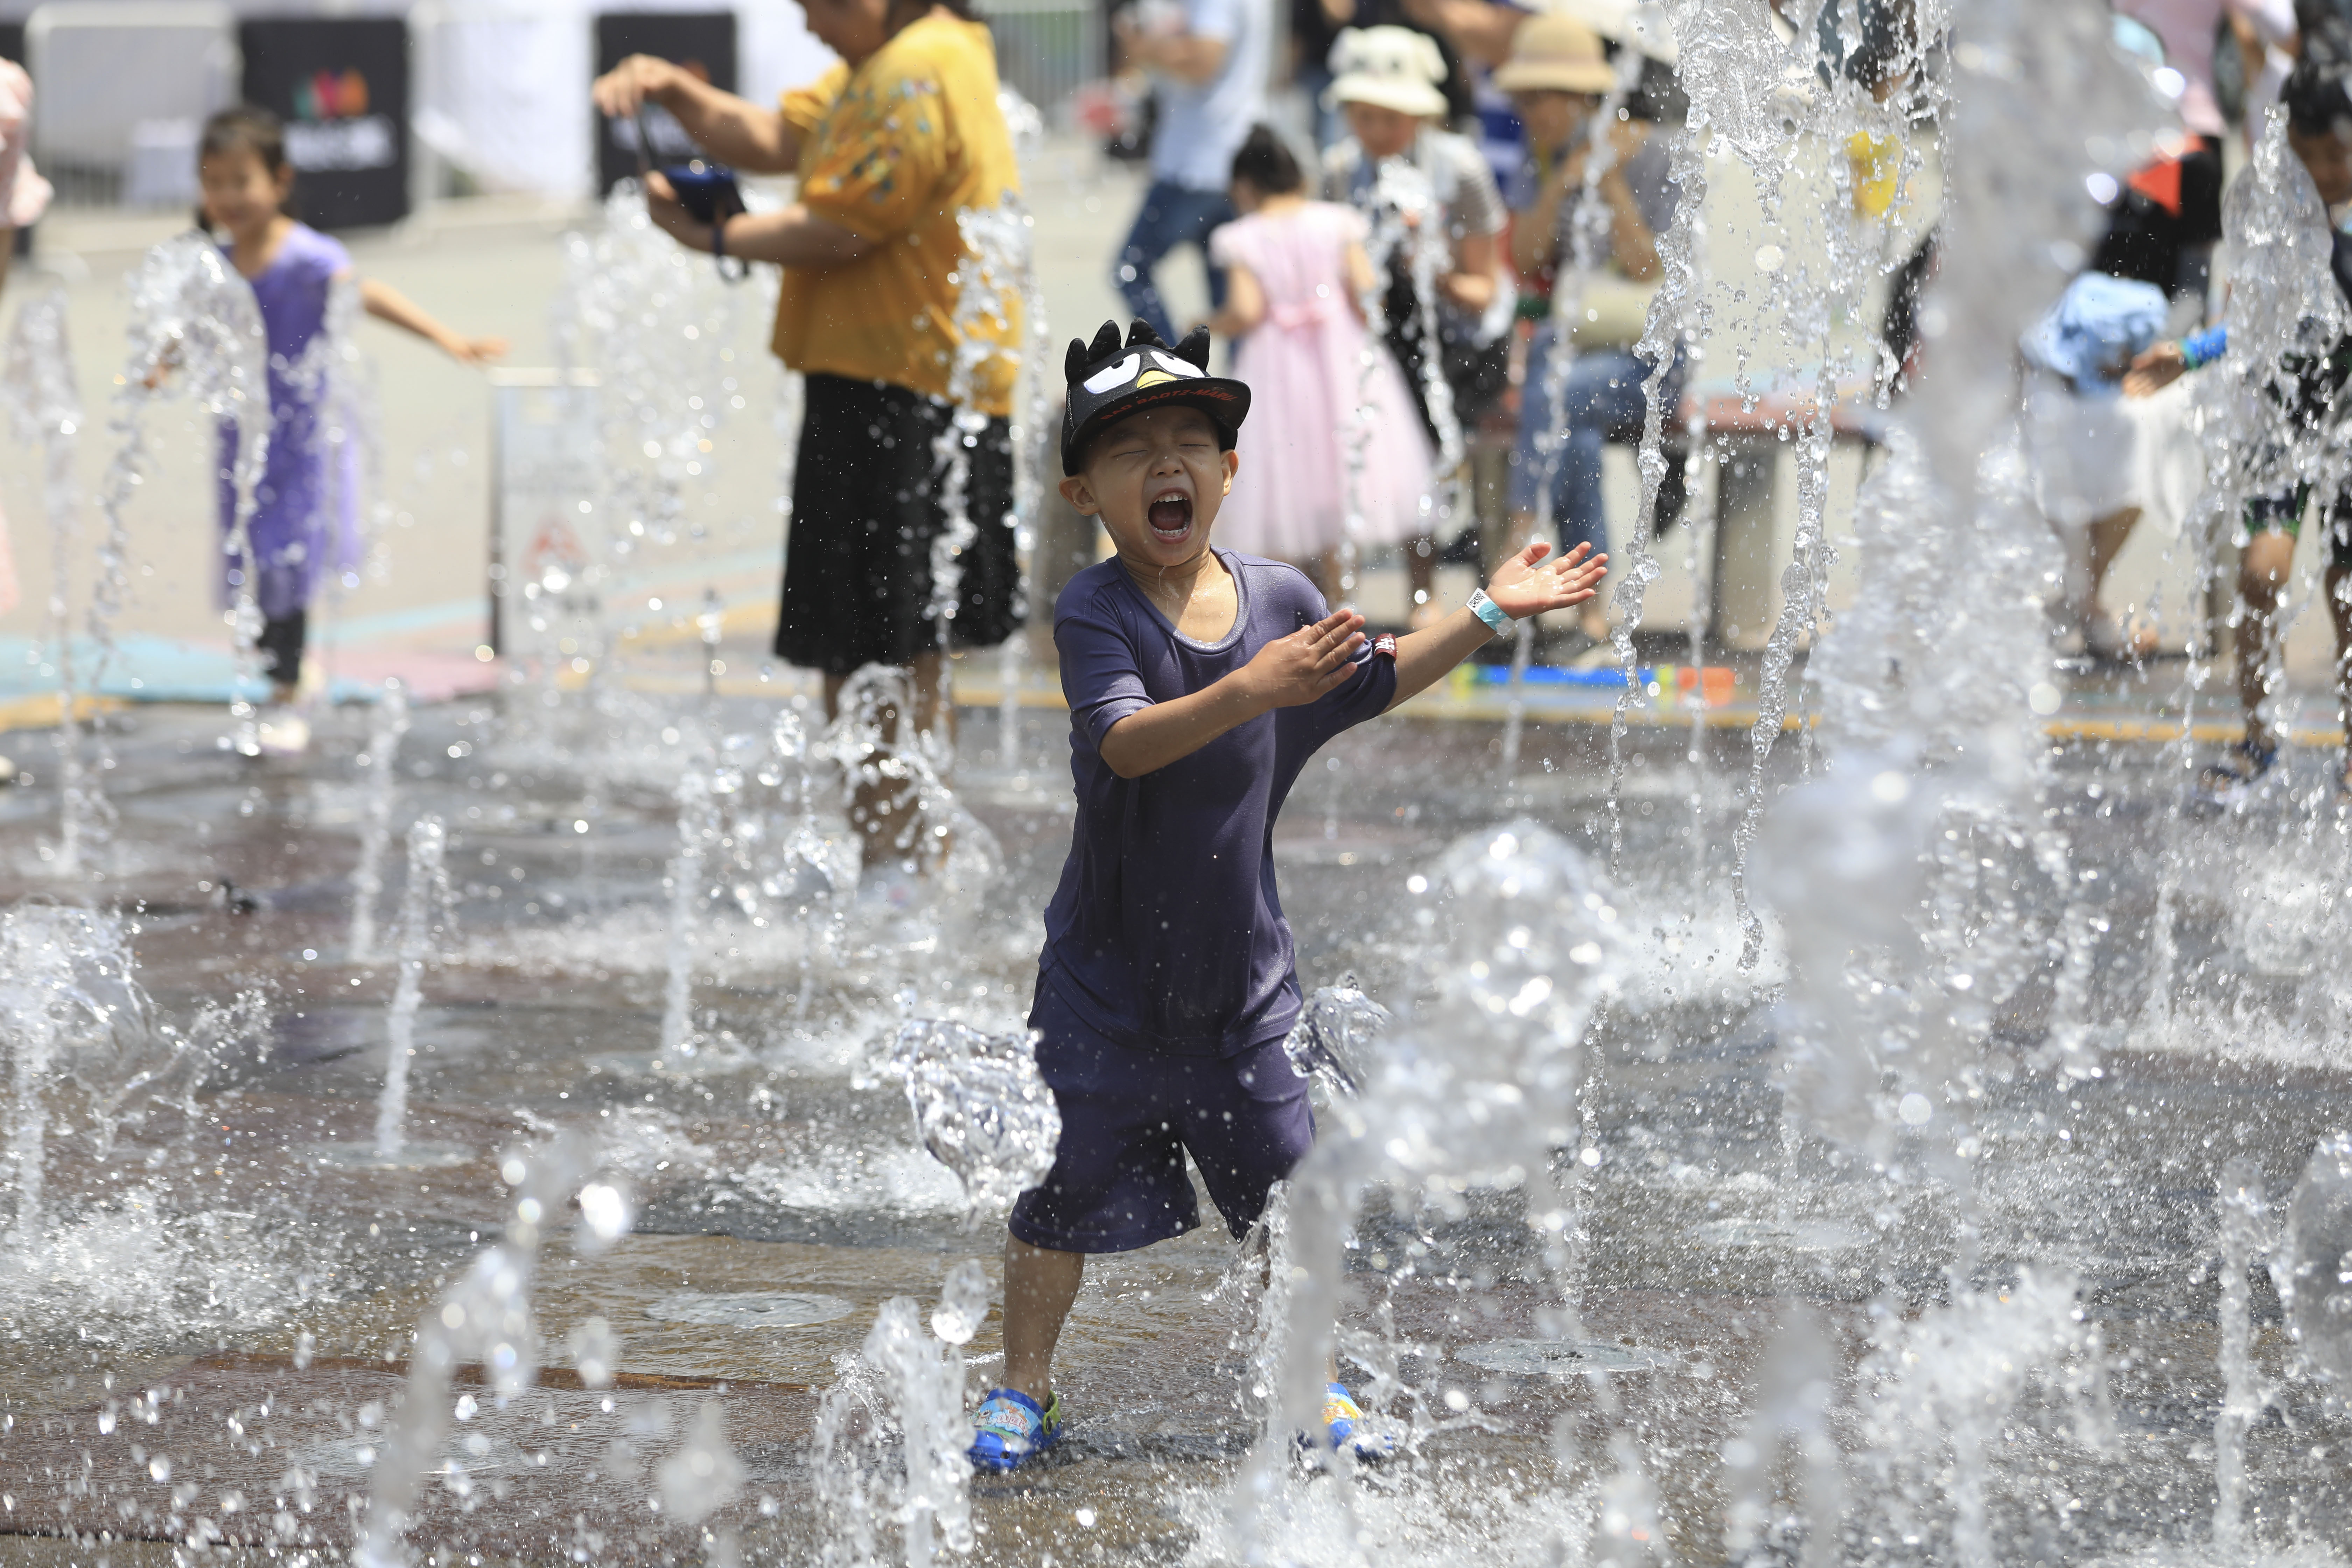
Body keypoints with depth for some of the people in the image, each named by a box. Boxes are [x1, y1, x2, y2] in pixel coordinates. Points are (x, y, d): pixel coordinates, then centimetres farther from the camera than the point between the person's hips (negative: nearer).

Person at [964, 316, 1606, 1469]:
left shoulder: (1280, 598, -2)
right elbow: (1122, 742, -33)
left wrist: (1488, 613, 10)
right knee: (1069, 1187, 5)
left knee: (1287, 1187, 7)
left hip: (1240, 963, 3)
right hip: (1108, 968, -3)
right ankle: (1024, 1391, 23)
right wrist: (1250, 689, -47)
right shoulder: (1092, 611, -17)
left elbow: (1371, 683, 17)